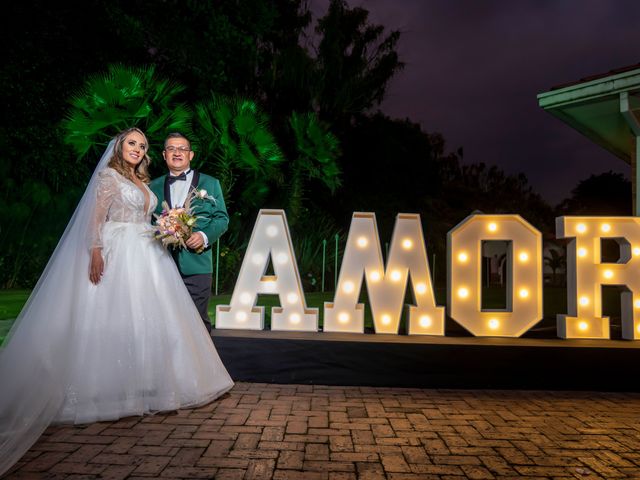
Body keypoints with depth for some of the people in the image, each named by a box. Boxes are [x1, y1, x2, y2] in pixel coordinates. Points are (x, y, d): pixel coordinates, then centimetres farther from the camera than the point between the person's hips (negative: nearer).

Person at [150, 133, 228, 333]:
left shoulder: (210, 183, 9)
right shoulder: (154, 186, 15)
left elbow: (222, 218, 4)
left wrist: (205, 236, -13)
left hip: (196, 264, -2)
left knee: (198, 320, 2)